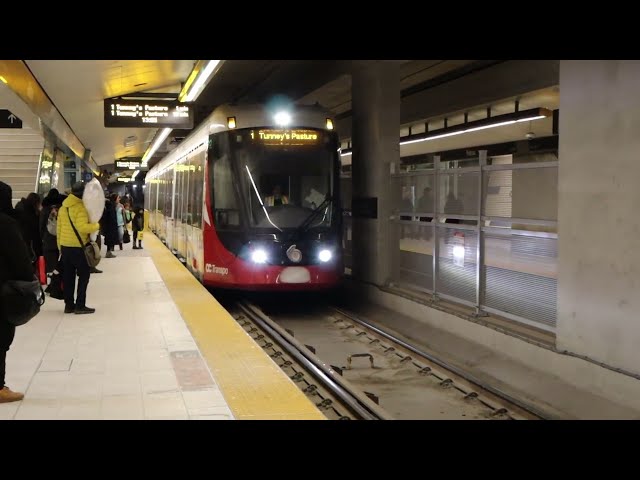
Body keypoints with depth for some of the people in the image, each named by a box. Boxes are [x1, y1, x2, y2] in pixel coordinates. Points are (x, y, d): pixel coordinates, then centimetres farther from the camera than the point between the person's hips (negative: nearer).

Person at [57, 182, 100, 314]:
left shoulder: (63, 208, 10)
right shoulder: (80, 207, -14)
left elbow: (59, 228, 14)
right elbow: (82, 227, -25)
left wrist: (60, 246, 19)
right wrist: (96, 226, -11)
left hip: (65, 246, 7)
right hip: (78, 247, -7)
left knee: (68, 276, 11)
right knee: (84, 275, 1)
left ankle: (69, 304, 15)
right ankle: (80, 305, -2)